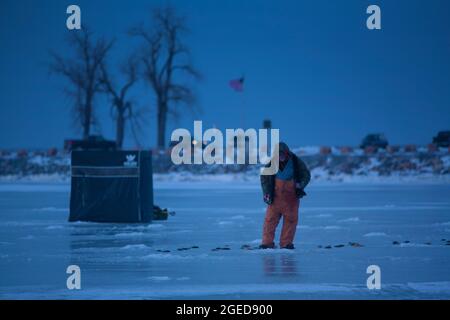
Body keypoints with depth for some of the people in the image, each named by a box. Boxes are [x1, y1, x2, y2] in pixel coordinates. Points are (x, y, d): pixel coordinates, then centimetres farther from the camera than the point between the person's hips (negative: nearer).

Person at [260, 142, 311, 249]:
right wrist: (266, 192, -2)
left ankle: (286, 243, 11)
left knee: (291, 220, 2)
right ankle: (267, 242, 1)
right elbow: (264, 178, 8)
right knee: (270, 219, -3)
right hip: (276, 197, 0)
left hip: (292, 197, 0)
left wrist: (301, 184, -15)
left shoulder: (296, 162, -6)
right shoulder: (271, 164, -4)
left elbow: (306, 175, 4)